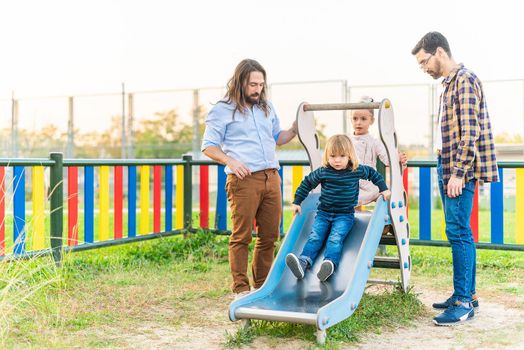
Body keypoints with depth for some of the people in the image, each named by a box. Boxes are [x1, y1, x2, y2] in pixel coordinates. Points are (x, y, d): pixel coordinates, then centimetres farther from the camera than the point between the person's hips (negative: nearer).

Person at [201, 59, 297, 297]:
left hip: (271, 178, 6)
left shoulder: (266, 108, 20)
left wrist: (296, 128, 12)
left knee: (270, 235, 7)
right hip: (244, 180, -6)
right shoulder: (222, 110, 2)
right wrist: (230, 161, -16)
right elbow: (208, 146, 0)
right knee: (241, 236, -4)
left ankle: (263, 285, 20)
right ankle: (241, 289, 5)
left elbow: (278, 138, 29)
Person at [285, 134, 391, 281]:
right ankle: (304, 261, -35)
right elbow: (307, 183, 11)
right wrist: (296, 202, 12)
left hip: (344, 215, -2)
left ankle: (330, 263, -46)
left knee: (335, 238, -27)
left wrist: (384, 189, 15)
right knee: (315, 237, -19)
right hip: (323, 213, 2)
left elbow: (372, 173, 17)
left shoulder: (357, 171, -2)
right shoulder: (322, 172, -2)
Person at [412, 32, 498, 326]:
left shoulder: (464, 79, -10)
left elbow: (470, 132, -18)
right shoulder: (450, 83, 19)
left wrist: (458, 172, -20)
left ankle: (464, 302, -7)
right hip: (449, 169, 10)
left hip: (460, 170, -10)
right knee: (459, 232, 12)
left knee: (459, 232, -10)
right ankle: (467, 295, 19)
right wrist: (447, 170, 19)